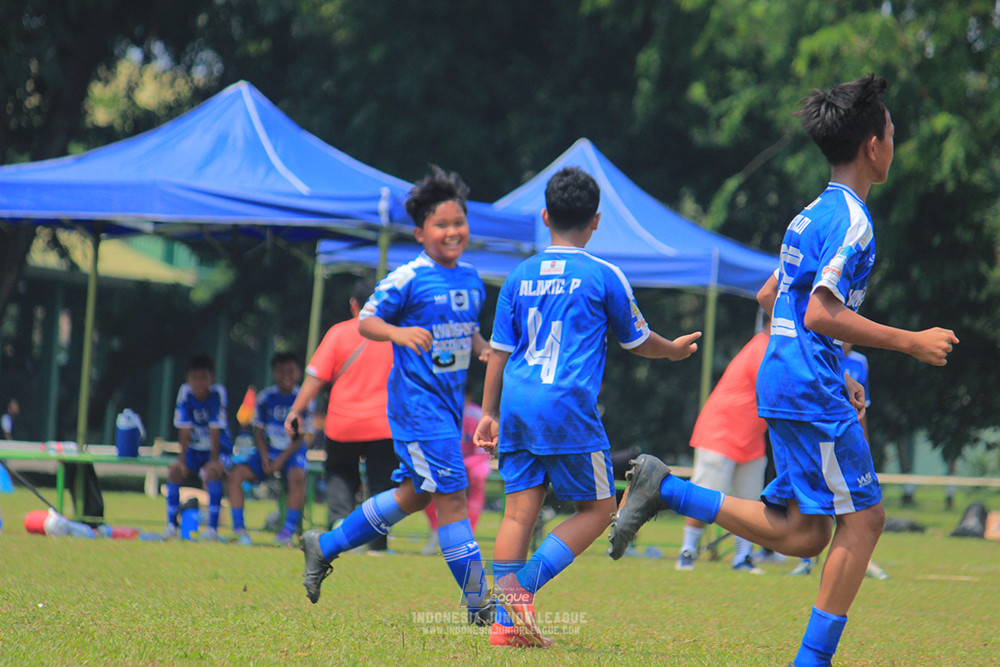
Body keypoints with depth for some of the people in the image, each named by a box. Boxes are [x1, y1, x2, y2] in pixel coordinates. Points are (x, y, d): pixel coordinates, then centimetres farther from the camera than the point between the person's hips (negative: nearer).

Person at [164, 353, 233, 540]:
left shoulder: (217, 393, -19)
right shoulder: (185, 393, -12)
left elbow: (215, 429, -21)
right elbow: (185, 429, -11)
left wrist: (214, 459, -24)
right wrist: (182, 459, -16)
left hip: (218, 448, -4)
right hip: (194, 449, 4)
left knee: (212, 472, -31)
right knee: (174, 471, -18)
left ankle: (213, 527, -27)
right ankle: (171, 524, -7)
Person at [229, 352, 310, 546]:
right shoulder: (265, 397, 0)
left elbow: (300, 437, -7)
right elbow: (258, 431, 5)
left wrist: (281, 459, -18)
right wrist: (264, 458, -11)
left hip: (292, 452, -3)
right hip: (268, 450, 3)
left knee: (297, 476, -36)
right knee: (236, 474, -19)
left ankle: (289, 530, -30)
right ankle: (239, 528, -18)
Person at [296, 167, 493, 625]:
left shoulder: (471, 279, 10)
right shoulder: (408, 279, -12)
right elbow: (366, 321, -10)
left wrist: (484, 350, 1)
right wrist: (399, 332, -29)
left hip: (448, 402, 9)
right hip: (417, 403, -9)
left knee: (414, 494, 16)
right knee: (452, 496, -9)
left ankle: (325, 546, 31)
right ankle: (478, 604, -5)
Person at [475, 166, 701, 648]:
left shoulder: (520, 277, 12)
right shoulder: (604, 277, 1)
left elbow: (499, 351, 14)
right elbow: (638, 342, 12)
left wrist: (489, 412, 21)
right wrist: (674, 350, 32)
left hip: (517, 407, 5)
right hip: (568, 409, -5)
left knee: (520, 509, 5)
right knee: (596, 509, 5)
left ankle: (504, 622, -1)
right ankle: (522, 583, -12)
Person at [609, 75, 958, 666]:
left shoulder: (816, 213, 17)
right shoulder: (850, 218, -12)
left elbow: (771, 297, 26)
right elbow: (820, 315, -21)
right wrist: (909, 342, -16)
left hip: (785, 384, 9)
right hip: (812, 392, -9)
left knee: (803, 534, 9)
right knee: (862, 516, -5)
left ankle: (666, 489, 6)